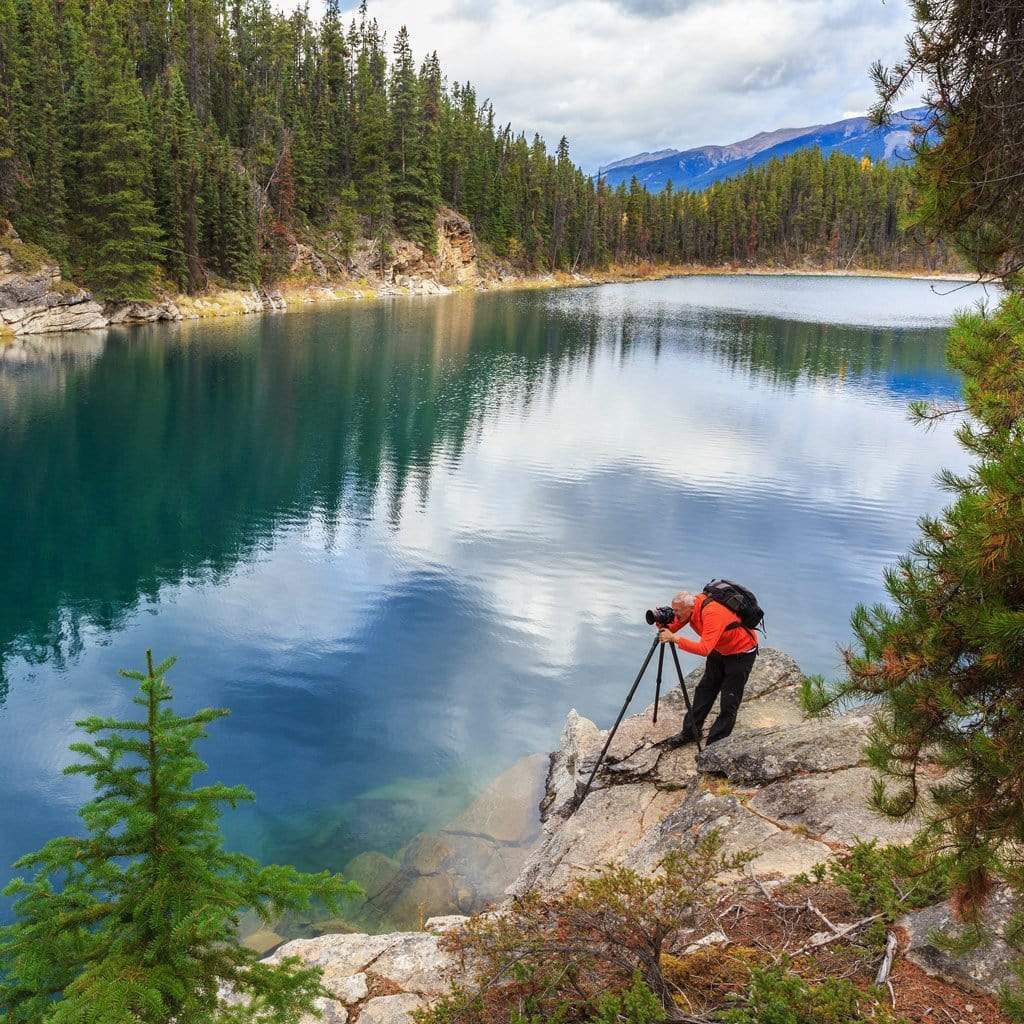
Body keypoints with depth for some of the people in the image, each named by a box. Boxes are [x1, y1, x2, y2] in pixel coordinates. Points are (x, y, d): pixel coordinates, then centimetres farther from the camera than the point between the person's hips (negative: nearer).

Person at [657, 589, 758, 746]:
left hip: (742, 652, -8)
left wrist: (674, 638, -45)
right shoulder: (691, 606, -12)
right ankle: (690, 732, 22)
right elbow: (671, 628, -8)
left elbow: (704, 649, -44)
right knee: (704, 690, 12)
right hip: (720, 650, 9)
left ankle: (716, 743, 5)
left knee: (729, 700, -4)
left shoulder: (712, 613, -37)